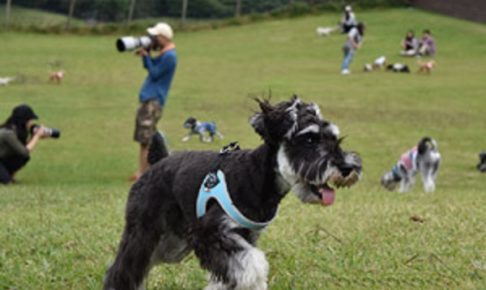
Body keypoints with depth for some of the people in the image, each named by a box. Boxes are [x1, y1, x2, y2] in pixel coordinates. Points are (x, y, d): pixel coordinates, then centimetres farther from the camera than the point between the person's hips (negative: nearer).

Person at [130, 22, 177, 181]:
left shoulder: (169, 56, -15)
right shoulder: (164, 53, 16)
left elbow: (154, 73, -16)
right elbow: (149, 67, 21)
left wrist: (146, 55, -9)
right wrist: (145, 53, 5)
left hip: (153, 101, -10)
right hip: (148, 99, 10)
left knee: (146, 140, -9)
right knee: (143, 139, 12)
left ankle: (143, 174, -7)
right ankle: (142, 172, 16)